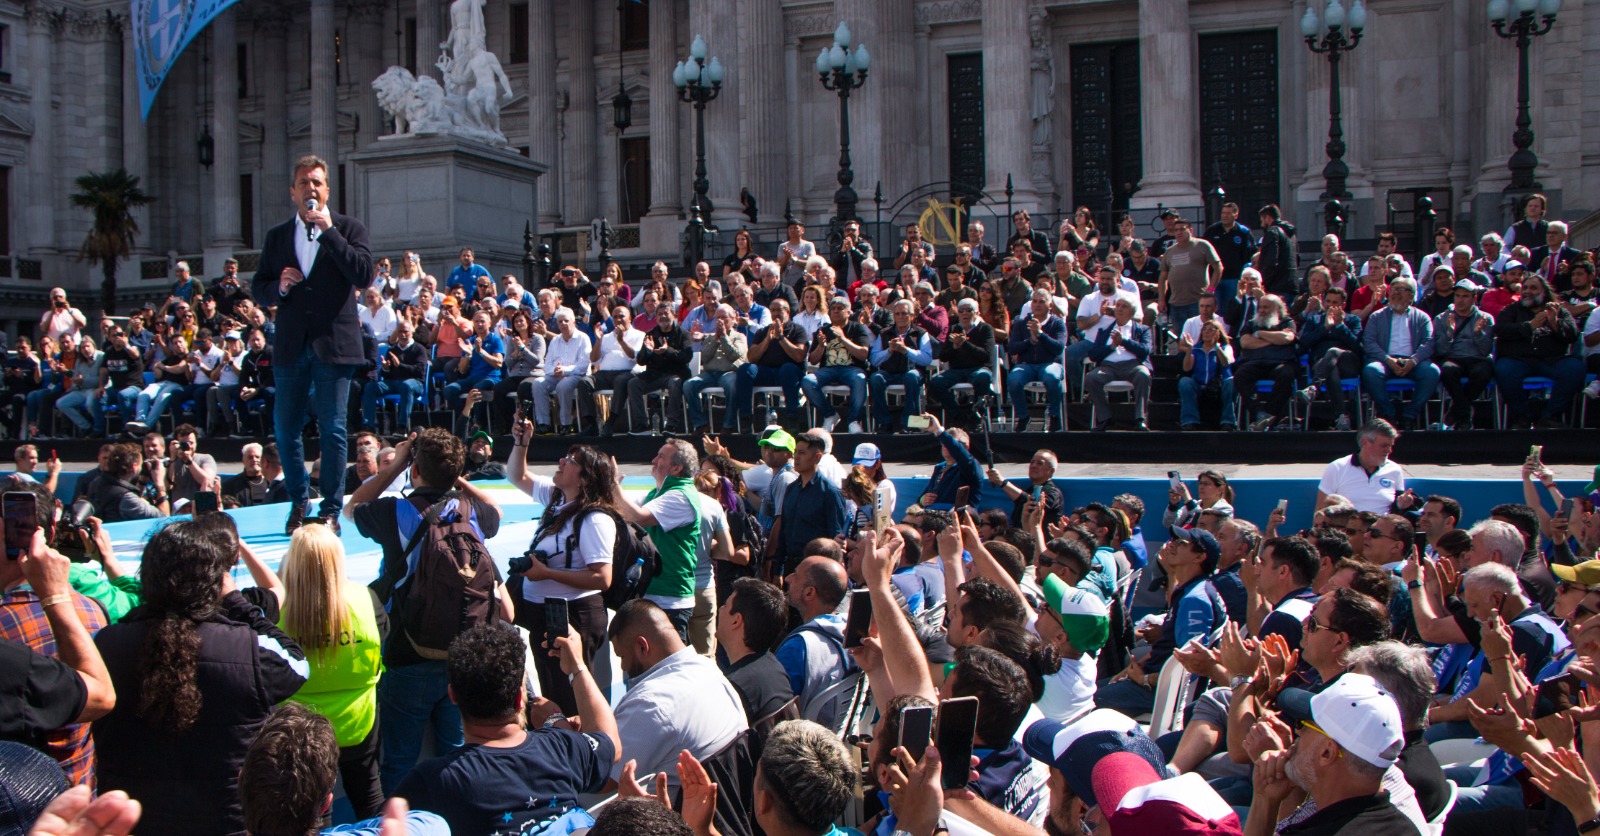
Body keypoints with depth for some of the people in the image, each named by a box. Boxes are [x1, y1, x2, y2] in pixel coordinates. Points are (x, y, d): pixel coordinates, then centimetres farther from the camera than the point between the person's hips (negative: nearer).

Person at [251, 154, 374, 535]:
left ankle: (331, 510, 8)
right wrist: (279, 287, -8)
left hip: (333, 345, -3)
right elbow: (259, 290, 14)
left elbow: (364, 276, -12)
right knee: (285, 429, 8)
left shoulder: (349, 229, 4)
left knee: (332, 430, -2)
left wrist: (328, 229, -15)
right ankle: (299, 500, 28)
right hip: (291, 346, 4)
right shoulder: (277, 236, 14)